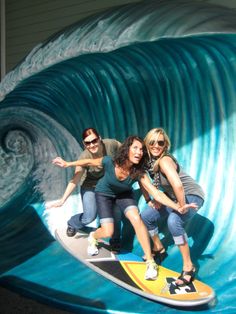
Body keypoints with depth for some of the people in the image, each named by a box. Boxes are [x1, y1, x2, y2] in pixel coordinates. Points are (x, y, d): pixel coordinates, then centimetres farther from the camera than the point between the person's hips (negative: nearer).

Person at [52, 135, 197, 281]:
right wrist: (67, 164, -5)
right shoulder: (109, 162, -34)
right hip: (104, 194, -1)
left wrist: (178, 207, -47)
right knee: (108, 232, -11)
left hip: (124, 194, 1)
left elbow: (157, 194, -36)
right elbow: (89, 162, -14)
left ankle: (151, 262, -15)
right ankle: (93, 237, 29)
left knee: (137, 219, -25)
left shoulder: (139, 173, -31)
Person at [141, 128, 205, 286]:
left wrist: (182, 207, -32)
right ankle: (158, 248, 30)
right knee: (146, 216, 4)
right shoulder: (148, 159, -6)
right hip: (172, 196, 8)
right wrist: (149, 200, 1)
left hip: (191, 196, -8)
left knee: (174, 221, -33)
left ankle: (189, 267, -18)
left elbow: (178, 185, -44)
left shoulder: (164, 160, -30)